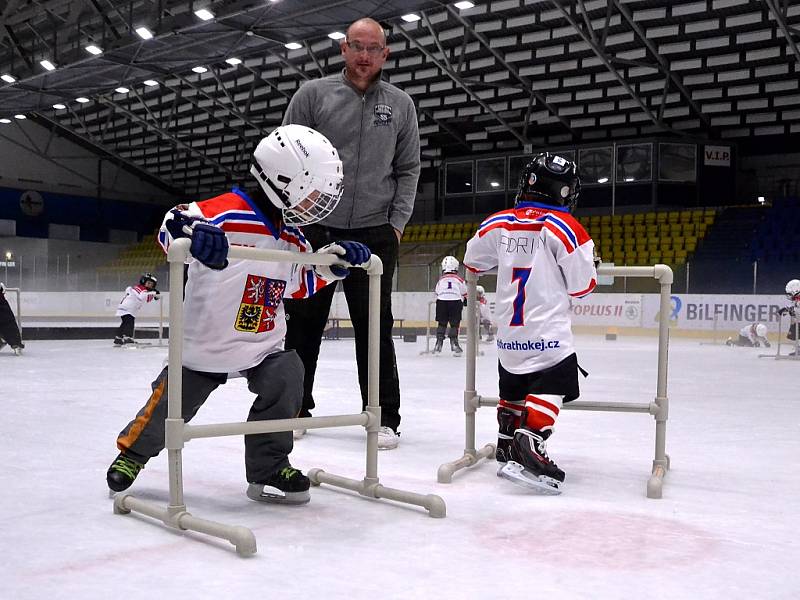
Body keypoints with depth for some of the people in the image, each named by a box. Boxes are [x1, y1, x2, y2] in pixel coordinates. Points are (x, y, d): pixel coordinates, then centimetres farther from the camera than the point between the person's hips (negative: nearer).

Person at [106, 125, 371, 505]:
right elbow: (172, 224, -35)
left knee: (286, 378, -17)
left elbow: (301, 282, 16)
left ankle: (268, 468, 0)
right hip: (205, 338, -5)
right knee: (171, 406, 7)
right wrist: (196, 234, -58)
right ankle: (133, 451, 39)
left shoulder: (292, 238, 2)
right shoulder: (230, 213, -24)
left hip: (263, 342, 6)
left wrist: (336, 261, 2)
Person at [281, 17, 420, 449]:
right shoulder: (312, 94, 2)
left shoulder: (400, 105, 7)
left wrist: (397, 223, 0)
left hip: (374, 233, 0)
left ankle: (384, 417, 11)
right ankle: (295, 407, 22)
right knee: (303, 322, 7)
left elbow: (408, 170, 9)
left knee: (375, 327, 2)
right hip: (315, 229, 0)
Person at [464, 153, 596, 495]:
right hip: (547, 332, -6)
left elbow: (474, 261, 17)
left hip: (508, 331, 6)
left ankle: (507, 443, 31)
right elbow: (582, 285, -8)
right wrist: (586, 264, 14)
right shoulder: (563, 227, -10)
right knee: (551, 387, -5)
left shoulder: (498, 223, 3)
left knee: (514, 384, 21)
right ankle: (528, 447, -21)